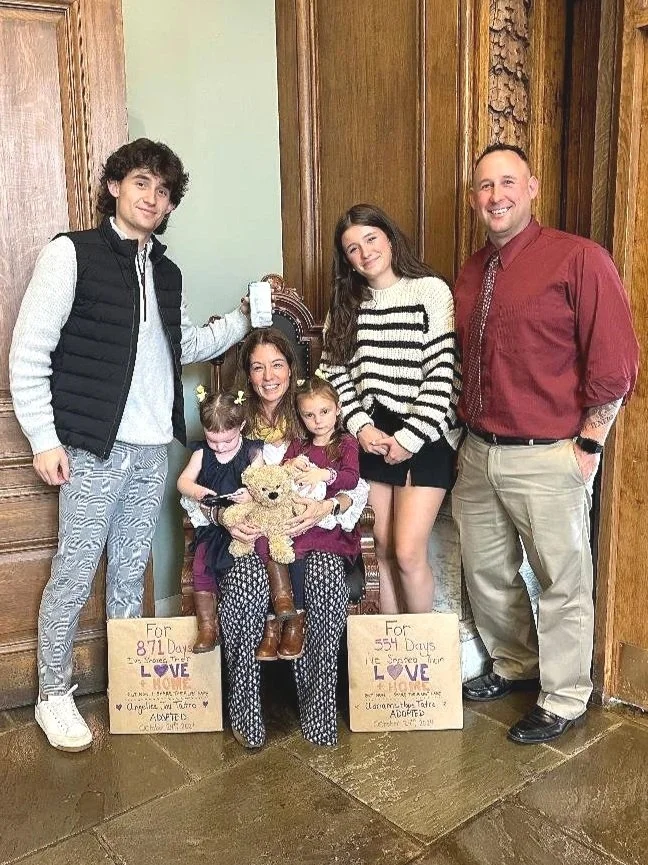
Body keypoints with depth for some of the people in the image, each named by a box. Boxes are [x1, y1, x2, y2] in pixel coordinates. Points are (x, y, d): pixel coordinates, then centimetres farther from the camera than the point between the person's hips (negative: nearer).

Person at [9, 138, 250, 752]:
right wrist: (45, 439, -11)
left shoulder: (166, 273, 12)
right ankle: (53, 696, 22)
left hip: (152, 450, 6)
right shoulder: (71, 253, -7)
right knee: (74, 575, 4)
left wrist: (244, 319, 12)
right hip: (95, 448, -6)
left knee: (131, 573, 16)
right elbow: (28, 353, -9)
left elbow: (184, 347, 22)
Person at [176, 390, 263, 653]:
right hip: (212, 524, 2)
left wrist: (250, 493, -29)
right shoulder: (202, 452, 10)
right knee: (201, 563, -15)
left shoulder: (252, 451, 2)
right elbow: (183, 481, 5)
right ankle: (206, 625, -6)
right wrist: (196, 491, -18)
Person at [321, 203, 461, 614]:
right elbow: (335, 372, 7)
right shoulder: (347, 303, 11)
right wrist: (362, 427, -6)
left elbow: (443, 373, -10)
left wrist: (410, 438, -13)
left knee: (408, 553, -7)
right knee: (384, 550, 10)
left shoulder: (431, 290, -4)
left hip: (424, 439, -4)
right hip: (372, 438, 5)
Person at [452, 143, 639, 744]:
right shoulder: (470, 273, 11)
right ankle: (514, 664, 42)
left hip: (547, 457, -6)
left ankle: (564, 700, 28)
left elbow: (615, 362, -11)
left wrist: (589, 445, -11)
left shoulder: (579, 259, -9)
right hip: (477, 453, 7)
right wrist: (467, 428, 12)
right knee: (485, 571, 19)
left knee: (562, 581, 8)